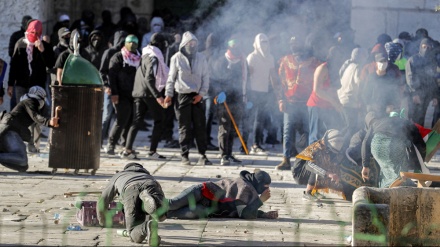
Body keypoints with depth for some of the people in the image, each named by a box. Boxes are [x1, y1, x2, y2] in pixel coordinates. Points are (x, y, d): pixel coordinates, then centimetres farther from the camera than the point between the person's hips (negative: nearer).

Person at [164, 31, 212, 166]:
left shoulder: (201, 58, 7)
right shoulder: (177, 58, 3)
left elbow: (205, 77, 9)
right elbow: (171, 77, 7)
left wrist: (201, 93, -2)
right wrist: (169, 94, 1)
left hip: (197, 96, 2)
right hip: (182, 95, -2)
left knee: (200, 126, -2)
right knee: (184, 127, 0)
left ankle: (202, 155, 2)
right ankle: (185, 156, 6)